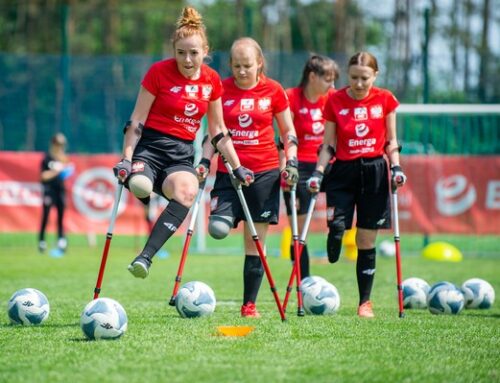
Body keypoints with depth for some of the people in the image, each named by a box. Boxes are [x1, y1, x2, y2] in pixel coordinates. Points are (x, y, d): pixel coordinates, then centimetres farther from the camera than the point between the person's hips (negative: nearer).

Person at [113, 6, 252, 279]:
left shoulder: (212, 81, 7)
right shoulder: (159, 72, -5)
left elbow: (218, 131, 16)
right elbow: (137, 121, -2)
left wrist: (237, 167, 14)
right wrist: (126, 159, -10)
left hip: (183, 154, 3)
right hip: (151, 147, -3)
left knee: (188, 192, -36)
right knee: (141, 186, -44)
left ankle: (146, 257, -41)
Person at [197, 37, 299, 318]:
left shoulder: (273, 91, 1)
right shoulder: (222, 90, 3)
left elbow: (288, 131, 10)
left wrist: (291, 162, -3)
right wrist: (205, 162, -2)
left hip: (264, 171, -1)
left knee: (256, 241, 1)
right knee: (218, 228, -24)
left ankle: (250, 304, 8)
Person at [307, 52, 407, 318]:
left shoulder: (385, 100, 3)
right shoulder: (335, 101, 1)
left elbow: (391, 140, 10)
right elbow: (328, 145, 5)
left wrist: (396, 167, -3)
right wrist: (318, 172, -6)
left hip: (374, 171, 0)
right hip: (343, 171, 0)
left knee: (367, 240, 2)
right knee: (336, 228, -19)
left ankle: (365, 302, 10)